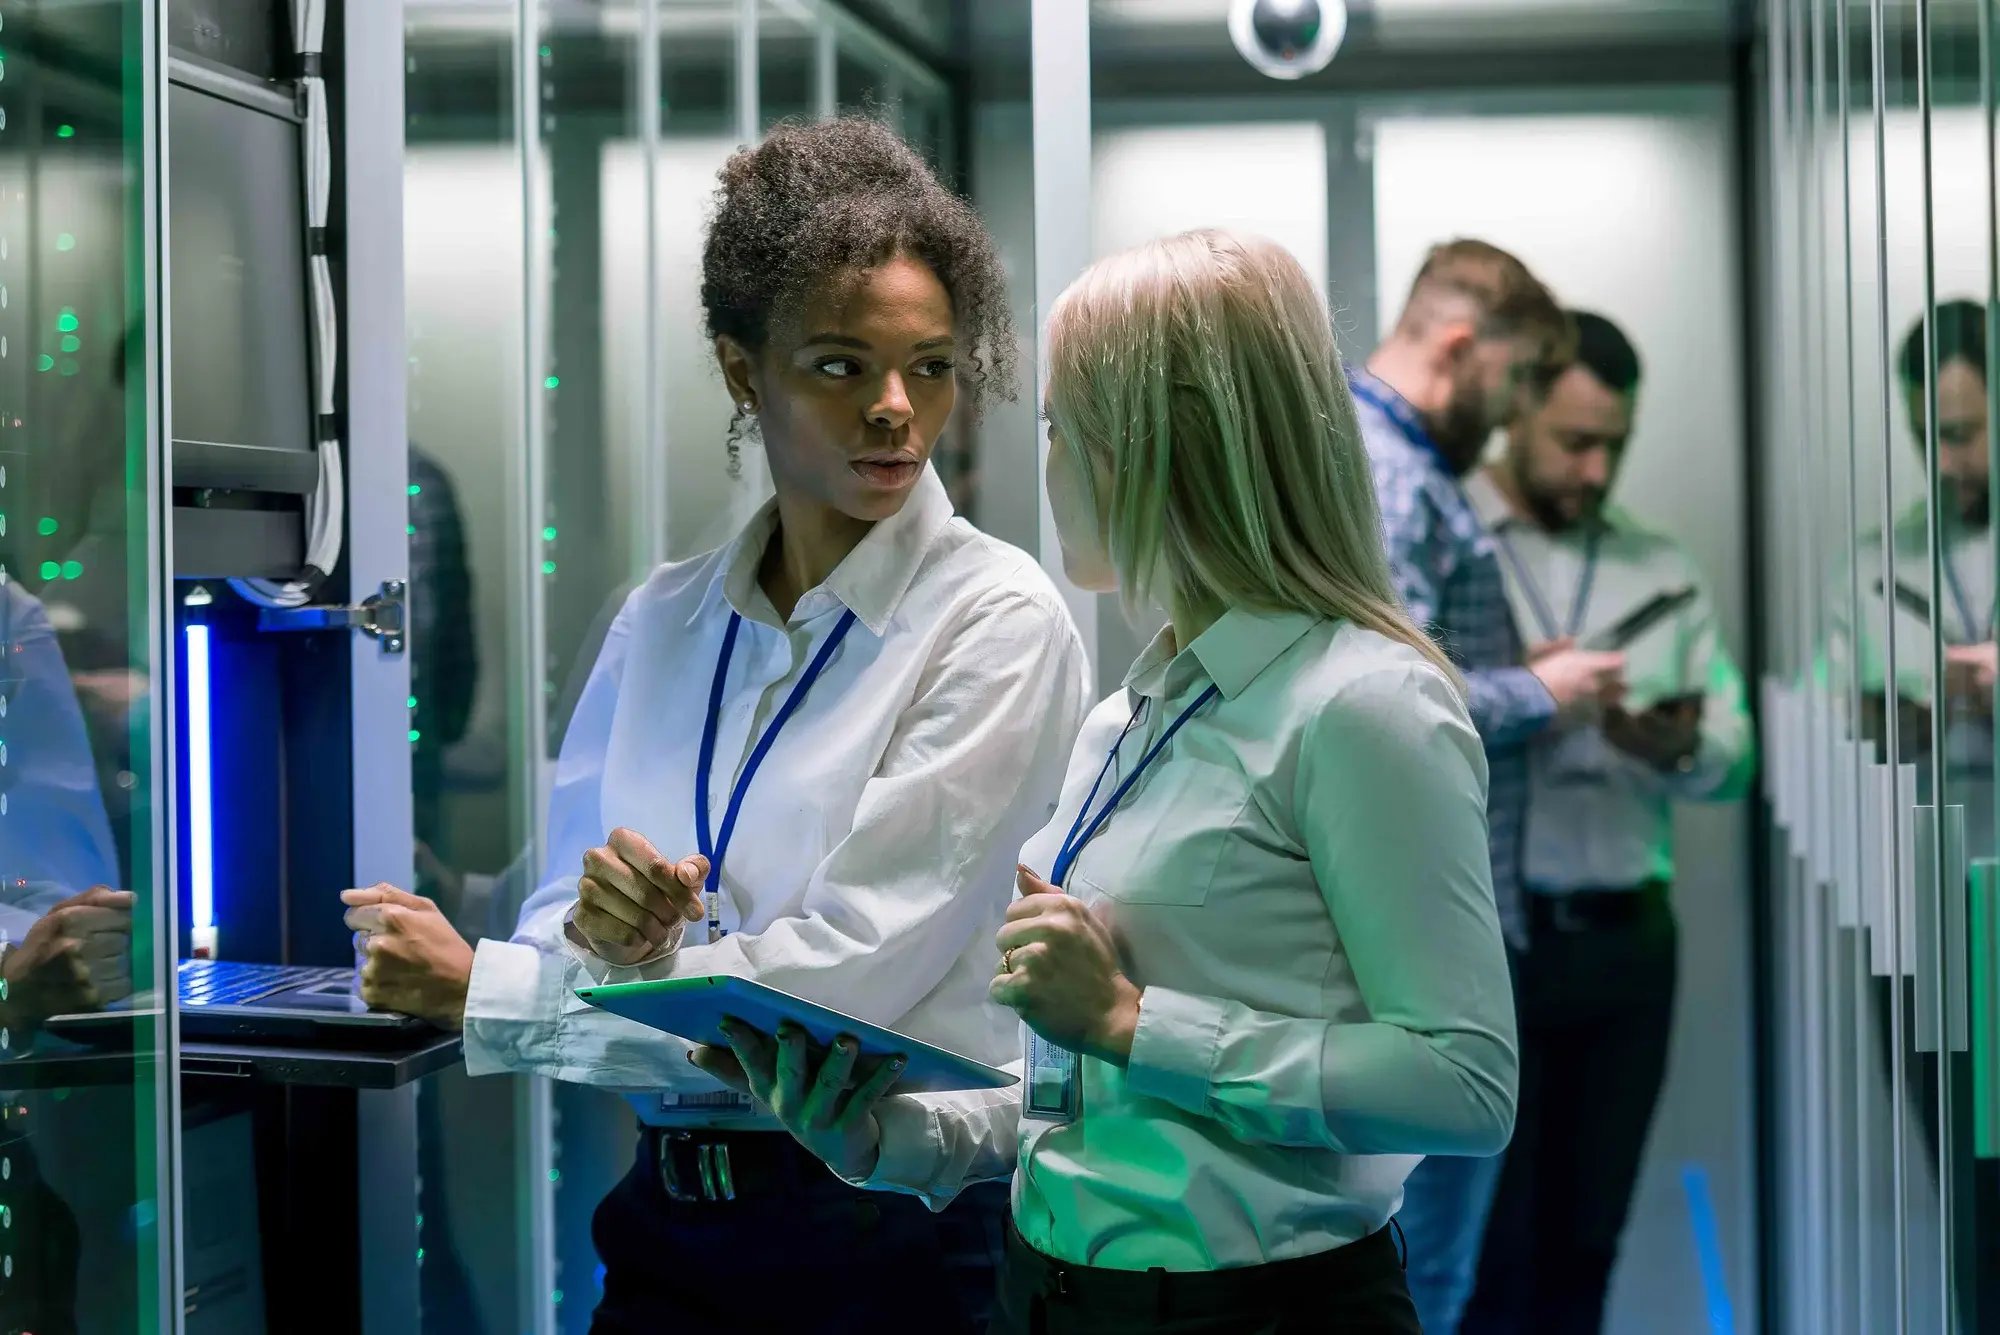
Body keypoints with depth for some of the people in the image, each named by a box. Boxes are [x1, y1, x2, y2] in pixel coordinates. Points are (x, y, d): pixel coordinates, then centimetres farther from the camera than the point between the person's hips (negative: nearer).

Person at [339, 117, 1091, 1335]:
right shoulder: (665, 620, 5)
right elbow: (561, 915, 4)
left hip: (896, 1232, -4)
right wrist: (611, 943, -21)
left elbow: (843, 977, -18)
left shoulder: (999, 622, -11)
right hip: (669, 1220, 4)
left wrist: (482, 990, -10)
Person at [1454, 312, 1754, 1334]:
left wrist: (1679, 750, -12)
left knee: (1585, 1248, 10)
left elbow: (1734, 759, 9)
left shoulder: (1664, 571, 14)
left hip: (1628, 937, 5)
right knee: (1489, 1251, -1)